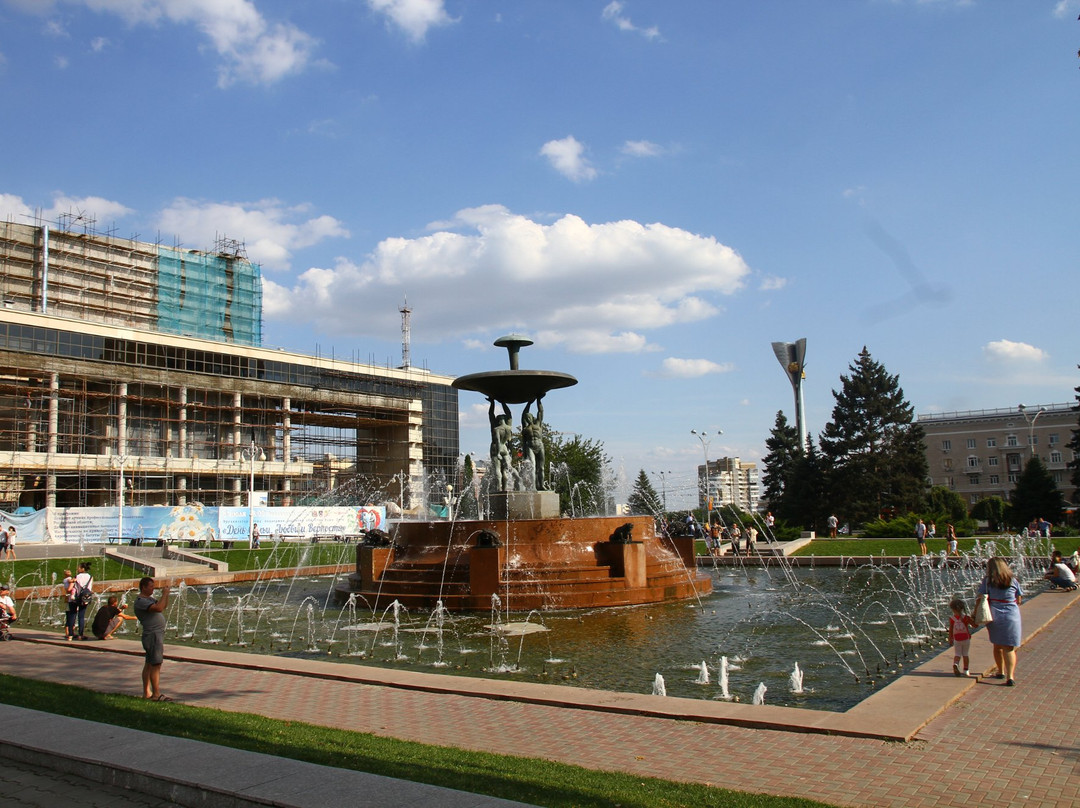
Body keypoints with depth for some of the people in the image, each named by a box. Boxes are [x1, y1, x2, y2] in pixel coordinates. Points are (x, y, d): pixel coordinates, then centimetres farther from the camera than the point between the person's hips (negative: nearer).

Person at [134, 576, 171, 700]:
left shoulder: (149, 599, 17)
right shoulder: (140, 601, -16)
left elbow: (164, 606, 20)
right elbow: (159, 608, -29)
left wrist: (166, 594, 6)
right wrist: (164, 594, -19)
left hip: (158, 634, 11)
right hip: (152, 635, -11)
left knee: (149, 664, 13)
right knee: (156, 665, -10)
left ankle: (146, 692, 19)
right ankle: (157, 694, -9)